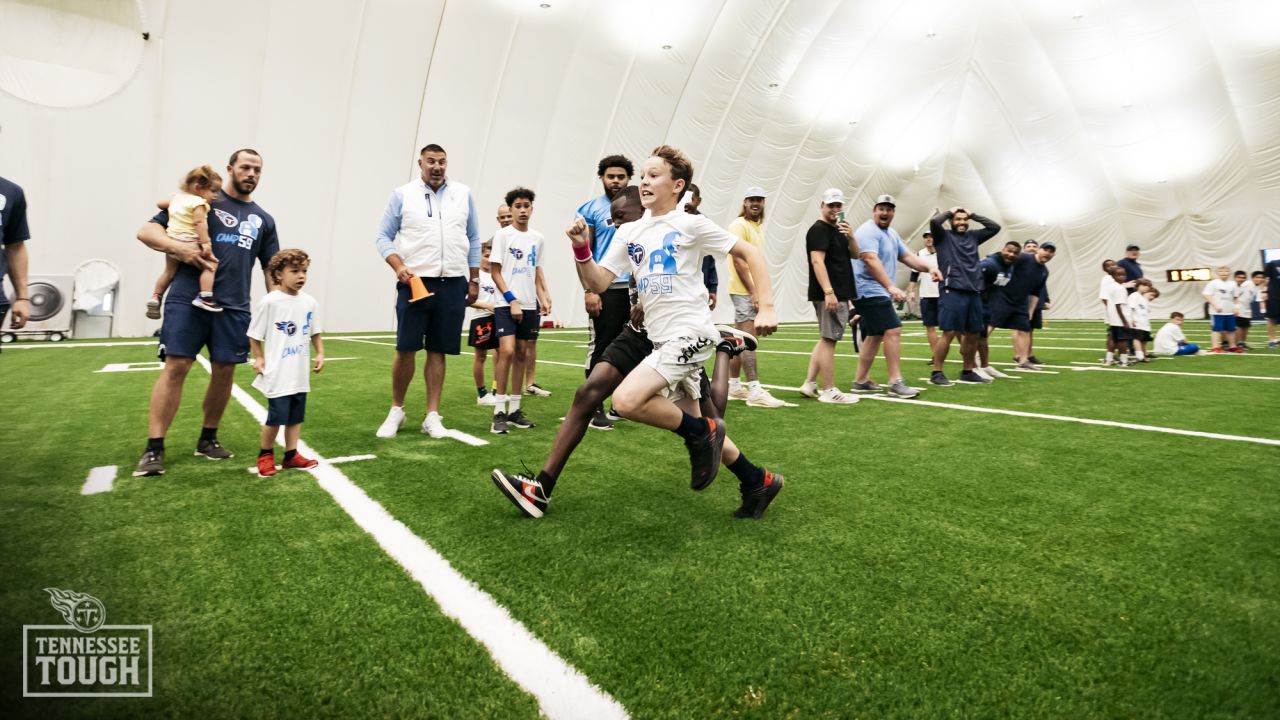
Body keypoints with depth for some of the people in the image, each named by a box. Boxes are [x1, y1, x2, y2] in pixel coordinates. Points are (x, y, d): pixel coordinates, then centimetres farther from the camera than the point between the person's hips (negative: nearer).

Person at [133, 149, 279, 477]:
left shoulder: (263, 220, 17)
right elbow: (146, 231, 3)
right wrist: (178, 247, -16)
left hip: (234, 306, 4)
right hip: (187, 299, -3)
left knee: (224, 372, 5)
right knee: (175, 367, -7)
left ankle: (208, 439, 21)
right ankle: (154, 448, 0)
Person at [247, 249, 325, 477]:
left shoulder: (308, 302, 4)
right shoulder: (270, 302, -11)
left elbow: (314, 333, 15)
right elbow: (254, 335, -3)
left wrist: (320, 353, 5)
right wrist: (258, 359, -7)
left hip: (300, 373, 5)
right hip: (278, 374, -5)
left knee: (296, 416, 13)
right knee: (276, 417, 0)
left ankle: (291, 455, 24)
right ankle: (265, 454, 22)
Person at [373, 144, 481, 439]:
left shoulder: (463, 194, 10)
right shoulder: (402, 194, 4)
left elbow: (473, 239, 14)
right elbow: (383, 236, 4)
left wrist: (474, 280, 10)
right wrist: (398, 267, -13)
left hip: (453, 285, 2)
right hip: (415, 282, -1)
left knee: (438, 351, 6)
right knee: (405, 349, -2)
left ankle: (432, 416, 13)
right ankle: (396, 410, 18)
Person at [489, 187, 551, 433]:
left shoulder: (537, 238, 12)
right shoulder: (503, 235, -2)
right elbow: (495, 272, -5)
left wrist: (543, 298, 6)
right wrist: (512, 300, -12)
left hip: (529, 305, 5)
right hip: (505, 304, -5)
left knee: (522, 354, 7)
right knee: (507, 351, -16)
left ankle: (514, 409, 15)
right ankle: (499, 411, -9)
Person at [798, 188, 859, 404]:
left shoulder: (838, 229, 20)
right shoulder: (818, 230, -9)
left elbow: (855, 254, 17)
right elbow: (817, 261, -19)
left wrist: (851, 236, -3)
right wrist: (829, 292, -26)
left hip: (840, 294, 10)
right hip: (829, 295, -10)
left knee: (826, 339, 11)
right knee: (828, 339, -7)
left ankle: (810, 384, 16)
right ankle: (829, 391, -3)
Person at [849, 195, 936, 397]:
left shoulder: (892, 234, 17)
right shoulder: (868, 232, -14)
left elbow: (906, 256, 24)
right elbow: (871, 260, -27)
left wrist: (928, 269, 8)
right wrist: (891, 287, -37)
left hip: (878, 293, 10)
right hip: (870, 292, -10)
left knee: (874, 336, 12)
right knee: (893, 330, -15)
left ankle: (861, 381, 18)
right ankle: (896, 383, -12)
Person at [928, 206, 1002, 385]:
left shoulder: (973, 236, 20)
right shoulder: (944, 236, 4)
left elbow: (994, 227, 21)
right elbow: (934, 221, -13)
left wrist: (973, 215, 19)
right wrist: (949, 212, 5)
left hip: (973, 293, 6)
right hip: (952, 292, -6)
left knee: (972, 335, 8)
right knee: (949, 333, -9)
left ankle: (968, 372, 20)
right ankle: (936, 372, -3)